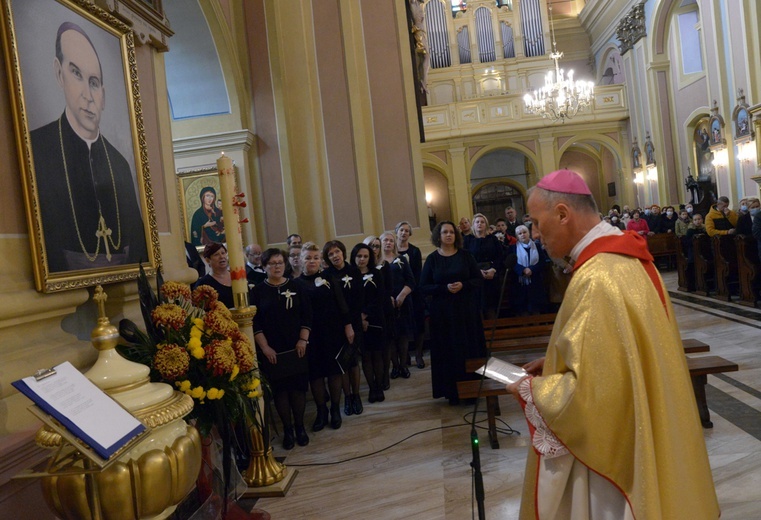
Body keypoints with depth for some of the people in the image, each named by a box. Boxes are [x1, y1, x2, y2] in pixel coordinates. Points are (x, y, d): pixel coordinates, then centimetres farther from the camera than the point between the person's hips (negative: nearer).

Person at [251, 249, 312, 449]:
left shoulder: (296, 287, 4)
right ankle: (287, 429, 16)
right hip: (272, 350, -1)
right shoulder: (258, 291, 0)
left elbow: (307, 315, 2)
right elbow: (254, 322, -3)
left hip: (296, 348, 1)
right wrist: (264, 347, -9)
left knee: (298, 386, 4)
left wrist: (303, 339, -7)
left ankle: (300, 427, 19)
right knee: (279, 388, 4)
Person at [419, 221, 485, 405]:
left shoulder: (465, 255, 3)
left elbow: (479, 279, 2)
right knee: (448, 350, 2)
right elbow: (424, 287, -2)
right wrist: (445, 288, -16)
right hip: (443, 312, -1)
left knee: (470, 348, 3)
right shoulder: (432, 259, 1)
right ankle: (452, 392, 12)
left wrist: (463, 285, -16)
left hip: (466, 309, 1)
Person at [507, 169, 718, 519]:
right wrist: (557, 361, 9)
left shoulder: (595, 280, -28)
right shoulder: (627, 256, 2)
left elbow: (589, 388, -28)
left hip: (611, 446, -9)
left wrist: (532, 390, -12)